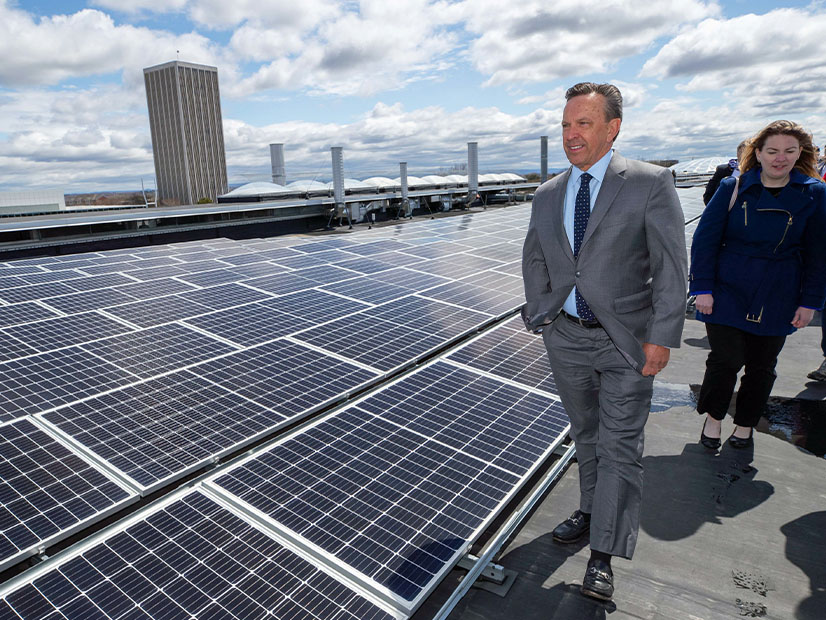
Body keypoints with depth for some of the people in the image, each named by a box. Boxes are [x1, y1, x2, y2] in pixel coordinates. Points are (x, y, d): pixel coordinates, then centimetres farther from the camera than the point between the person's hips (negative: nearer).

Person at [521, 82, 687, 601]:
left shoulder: (651, 183, -9)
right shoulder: (548, 195, 5)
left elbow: (670, 266, -10)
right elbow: (534, 258, 15)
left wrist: (662, 337, -15)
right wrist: (541, 314, 5)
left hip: (626, 341, -4)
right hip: (568, 338, 5)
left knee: (620, 445, 2)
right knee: (586, 435, 19)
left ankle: (603, 556, 13)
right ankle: (591, 511, 39)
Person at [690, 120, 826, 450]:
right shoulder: (733, 188, -3)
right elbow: (705, 239, -3)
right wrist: (702, 288, -9)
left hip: (777, 299, 2)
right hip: (728, 291, -2)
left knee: (761, 366, 10)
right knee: (725, 359, -7)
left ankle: (745, 425, 31)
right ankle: (713, 417, 19)